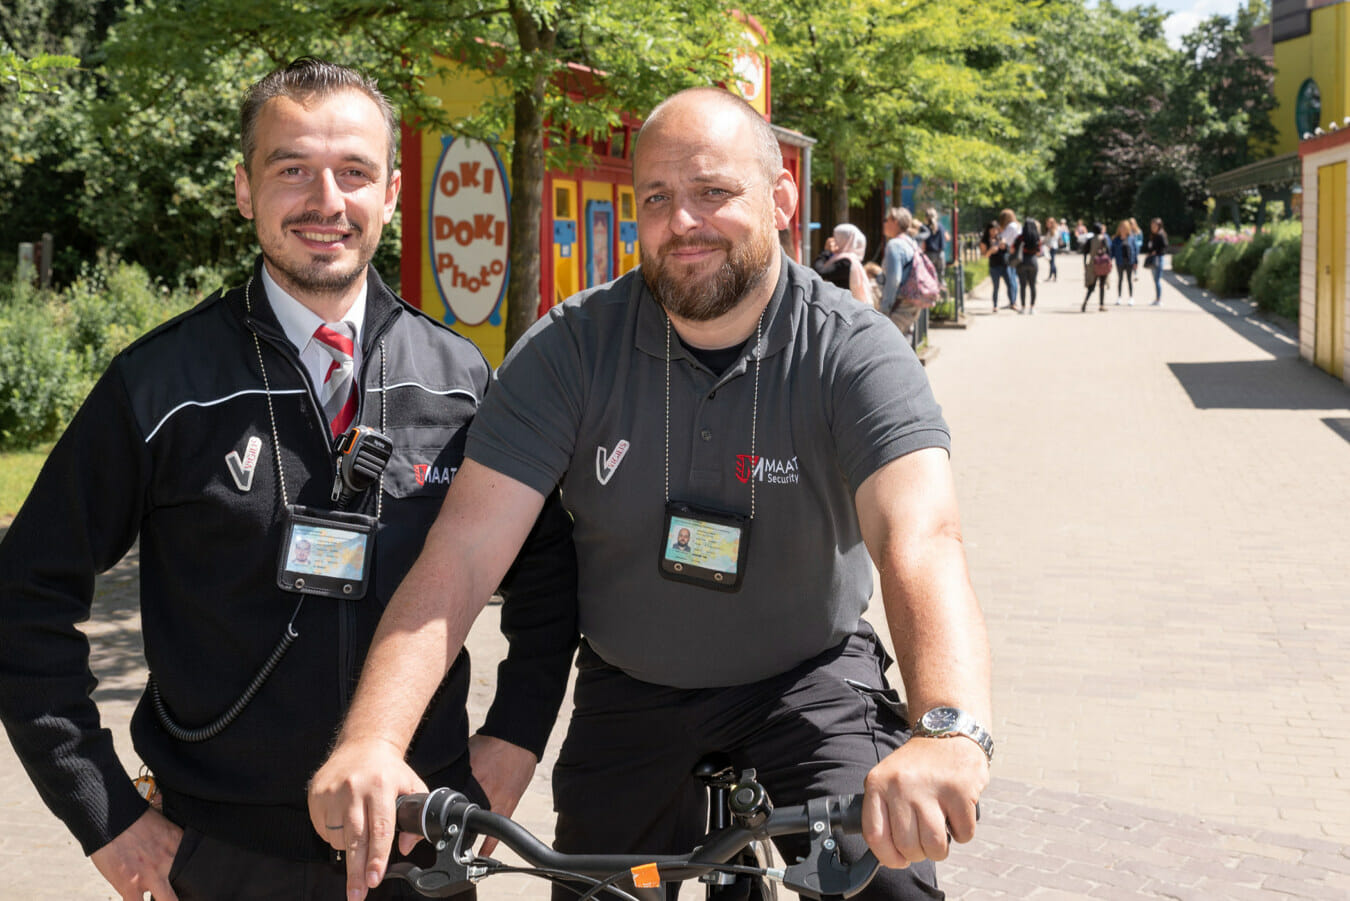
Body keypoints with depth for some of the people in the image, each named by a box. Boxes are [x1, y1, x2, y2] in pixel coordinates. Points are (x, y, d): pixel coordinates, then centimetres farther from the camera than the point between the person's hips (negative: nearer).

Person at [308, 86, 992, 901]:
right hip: (630, 695, 2)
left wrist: (949, 734, -57)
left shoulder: (854, 352, -19)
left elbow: (921, 543, -36)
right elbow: (461, 557, -22)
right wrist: (371, 741, -39)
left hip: (808, 681, -2)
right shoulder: (570, 350, -15)